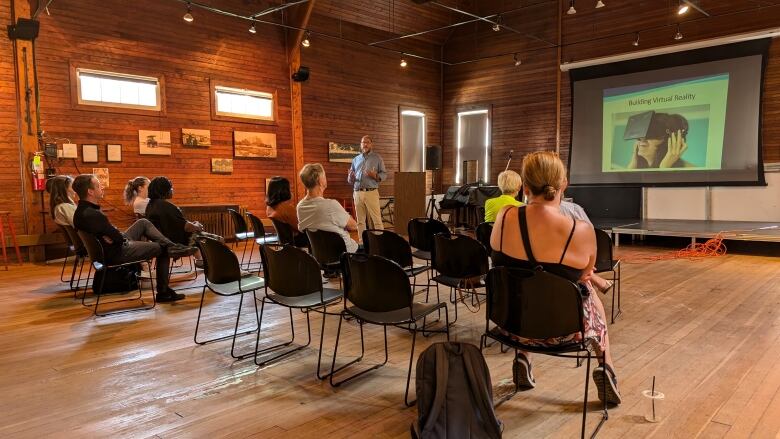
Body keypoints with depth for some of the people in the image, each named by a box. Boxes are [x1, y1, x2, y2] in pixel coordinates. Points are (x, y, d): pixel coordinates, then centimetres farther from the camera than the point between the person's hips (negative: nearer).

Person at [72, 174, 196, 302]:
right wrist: (126, 237, -4)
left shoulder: (82, 210, 2)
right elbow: (118, 237, -25)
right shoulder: (93, 215, -32)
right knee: (163, 250, 1)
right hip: (117, 254, -11)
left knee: (143, 223, 20)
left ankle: (173, 247, 13)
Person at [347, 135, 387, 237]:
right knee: (360, 221, 5)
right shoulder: (355, 160, 17)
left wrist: (376, 176, -18)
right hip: (357, 193, 4)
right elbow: (350, 180, 17)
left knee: (376, 220, -9)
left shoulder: (377, 158, 8)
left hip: (371, 192, -3)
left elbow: (384, 174, 2)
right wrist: (350, 178, -6)